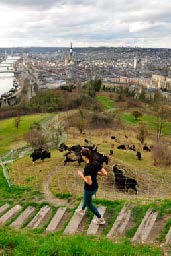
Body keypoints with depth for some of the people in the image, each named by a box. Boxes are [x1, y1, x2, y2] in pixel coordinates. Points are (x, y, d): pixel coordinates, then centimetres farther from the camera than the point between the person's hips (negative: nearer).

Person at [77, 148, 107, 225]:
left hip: (89, 189, -8)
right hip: (95, 187, 8)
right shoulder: (96, 163, -10)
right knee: (86, 198, 33)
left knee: (89, 204, 18)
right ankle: (82, 210, 58)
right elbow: (105, 173, -5)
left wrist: (81, 175, -18)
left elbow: (89, 182, -31)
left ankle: (100, 219, 27)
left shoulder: (87, 167, -32)